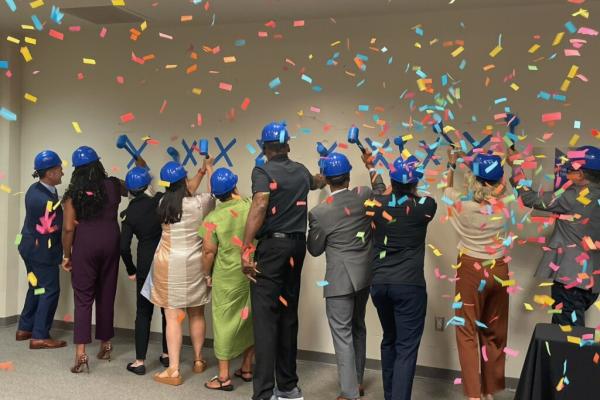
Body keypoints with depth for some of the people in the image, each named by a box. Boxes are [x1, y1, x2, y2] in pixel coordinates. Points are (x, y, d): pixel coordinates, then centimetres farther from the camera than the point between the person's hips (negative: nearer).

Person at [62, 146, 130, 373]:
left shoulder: (73, 193, -5)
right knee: (106, 295, 13)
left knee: (83, 298, 0)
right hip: (110, 243, 3)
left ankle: (81, 354, -8)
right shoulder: (113, 186, 0)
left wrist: (66, 255, 2)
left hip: (84, 245, -2)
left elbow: (68, 228, -8)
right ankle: (105, 345, 25)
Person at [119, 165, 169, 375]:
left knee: (143, 312, 8)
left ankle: (140, 361, 7)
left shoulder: (128, 213, -3)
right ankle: (167, 354, 25)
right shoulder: (161, 200, -7)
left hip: (146, 265, 0)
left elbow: (124, 247, -4)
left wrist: (131, 270, 6)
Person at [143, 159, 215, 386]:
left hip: (168, 265, 0)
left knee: (172, 317, 1)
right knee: (197, 314, 15)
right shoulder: (200, 203, -10)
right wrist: (209, 168, 26)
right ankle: (198, 361, 30)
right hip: (194, 264, 0)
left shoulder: (164, 203, -2)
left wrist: (200, 172, 25)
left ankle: (173, 371, 1)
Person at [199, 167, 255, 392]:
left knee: (225, 322, 7)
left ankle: (224, 377, 14)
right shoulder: (252, 207, -7)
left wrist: (207, 274, 6)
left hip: (228, 277, -3)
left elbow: (208, 252, -10)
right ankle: (246, 368, 30)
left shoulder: (214, 218, -14)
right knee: (250, 319, 17)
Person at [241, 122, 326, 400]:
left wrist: (246, 249, -24)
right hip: (297, 245, 6)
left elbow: (260, 205, -22)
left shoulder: (262, 171, -6)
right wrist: (321, 179, 62)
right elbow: (315, 183, 38)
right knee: (288, 314, 13)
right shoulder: (301, 171, 13)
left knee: (265, 317, -6)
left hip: (272, 245, -6)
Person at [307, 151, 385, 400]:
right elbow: (381, 192, 20)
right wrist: (371, 167, 28)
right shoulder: (364, 196, -5)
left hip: (340, 279, -5)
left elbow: (315, 250, -2)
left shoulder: (319, 213, -14)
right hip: (365, 275, 6)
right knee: (358, 327, 20)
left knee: (342, 334, 1)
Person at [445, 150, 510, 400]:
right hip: (498, 270, 3)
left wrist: (452, 165, 22)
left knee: (468, 333, 6)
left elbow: (447, 190, 9)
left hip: (471, 270, -3)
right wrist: (494, 162, 23)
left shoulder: (463, 204, -15)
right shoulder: (504, 204, -9)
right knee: (494, 334, 15)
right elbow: (500, 178, 15)